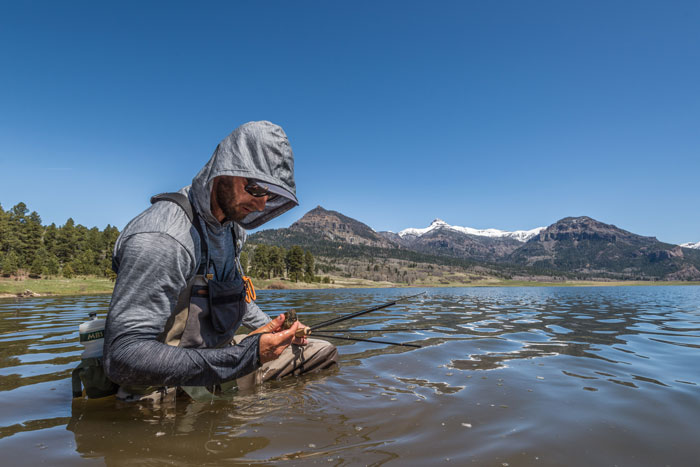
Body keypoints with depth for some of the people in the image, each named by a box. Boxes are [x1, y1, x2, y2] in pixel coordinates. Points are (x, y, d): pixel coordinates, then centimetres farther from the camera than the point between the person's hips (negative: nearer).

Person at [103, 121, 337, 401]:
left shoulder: (232, 225, 5)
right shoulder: (162, 238, -27)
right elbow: (123, 357, -31)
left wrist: (270, 328, 12)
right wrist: (244, 356, -33)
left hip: (218, 352, 9)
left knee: (324, 352, 4)